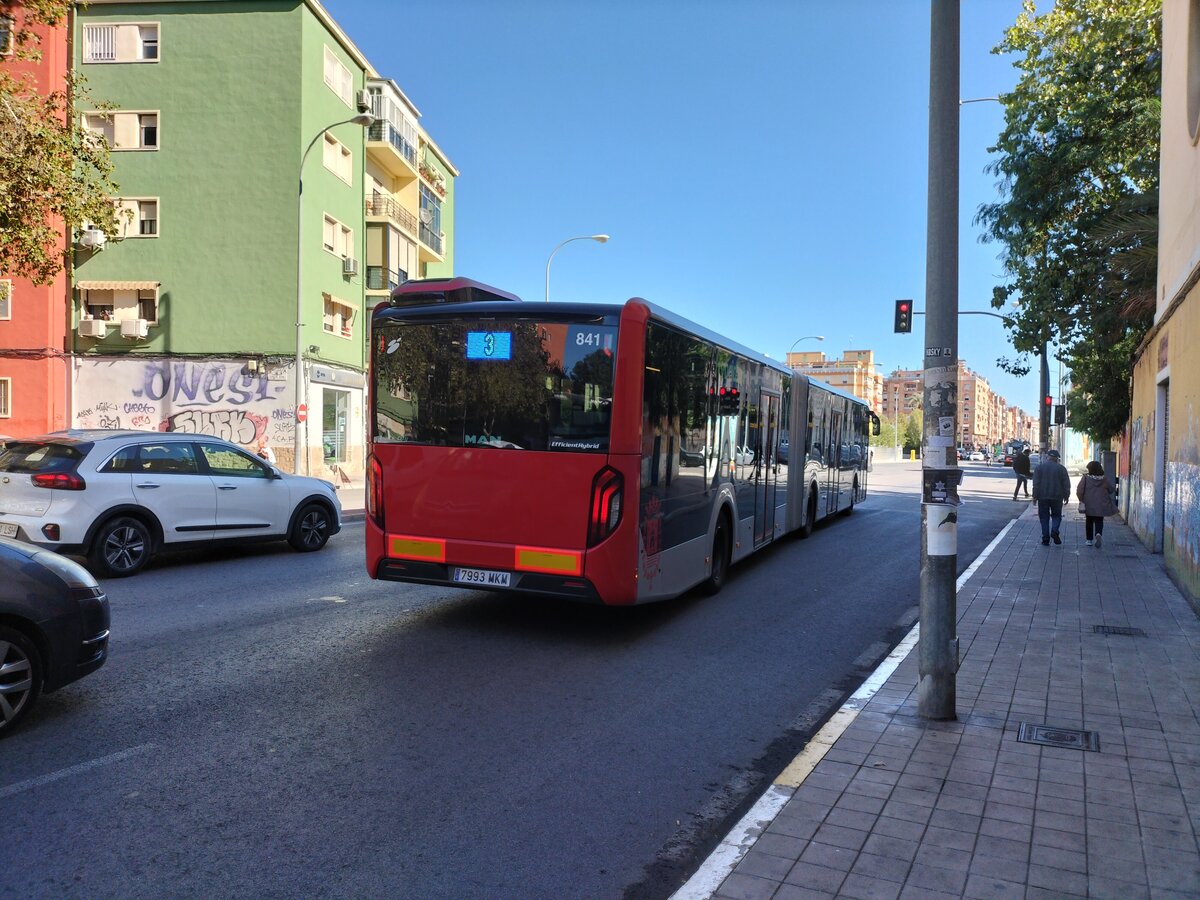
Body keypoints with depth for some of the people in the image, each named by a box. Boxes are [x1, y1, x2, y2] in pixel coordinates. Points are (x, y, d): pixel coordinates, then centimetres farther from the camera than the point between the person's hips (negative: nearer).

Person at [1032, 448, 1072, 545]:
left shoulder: (1039, 467, 1)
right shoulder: (1061, 468, 1)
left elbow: (1036, 483, -2)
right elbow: (1066, 484, 2)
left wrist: (1035, 496, 1)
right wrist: (1066, 496, 11)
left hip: (1043, 497, 0)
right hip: (1057, 497, 0)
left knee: (1044, 517, 5)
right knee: (1056, 515, 14)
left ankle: (1045, 539, 2)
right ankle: (1054, 531, -12)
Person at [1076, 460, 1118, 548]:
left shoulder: (1086, 478, -7)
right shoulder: (1104, 479, 1)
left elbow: (1079, 490, -14)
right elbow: (1112, 490, 8)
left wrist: (1081, 500, -3)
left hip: (1089, 505, -1)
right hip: (1101, 505, 1)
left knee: (1089, 521, 13)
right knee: (1099, 521, 6)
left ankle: (1089, 540, 16)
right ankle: (1098, 534, -23)